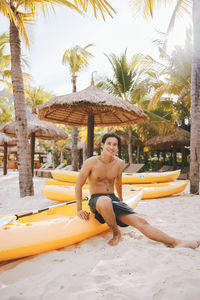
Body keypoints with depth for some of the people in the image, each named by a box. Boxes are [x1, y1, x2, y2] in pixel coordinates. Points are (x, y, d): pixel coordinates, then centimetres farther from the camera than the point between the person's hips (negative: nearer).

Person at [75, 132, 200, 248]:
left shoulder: (119, 163, 4)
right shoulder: (91, 162, -9)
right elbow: (78, 185, -2)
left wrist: (121, 201, 30)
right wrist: (79, 210, -4)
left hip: (114, 199, 4)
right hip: (96, 200, -4)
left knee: (140, 221, -16)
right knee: (105, 200, -42)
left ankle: (176, 242, -17)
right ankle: (116, 233, -16)